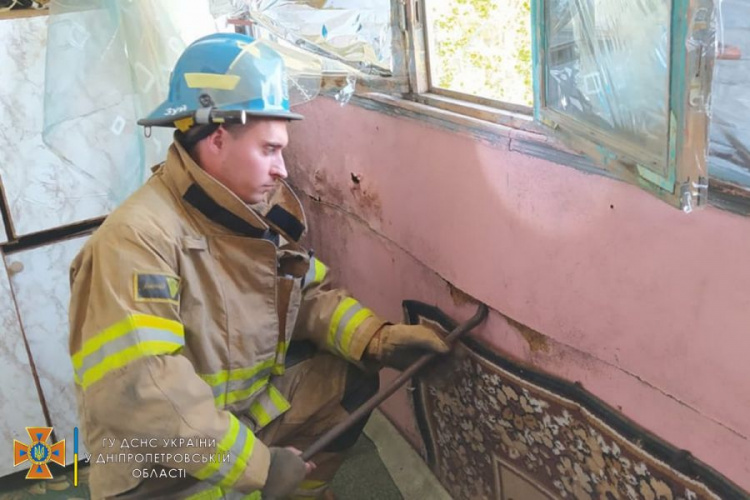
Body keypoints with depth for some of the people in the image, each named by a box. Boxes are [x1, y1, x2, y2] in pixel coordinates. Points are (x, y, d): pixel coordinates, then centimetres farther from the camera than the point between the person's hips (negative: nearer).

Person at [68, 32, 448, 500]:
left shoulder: (262, 207, -3)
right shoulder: (138, 238, -28)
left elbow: (310, 294, 5)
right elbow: (131, 391, -34)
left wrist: (379, 339, -13)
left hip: (252, 399, 7)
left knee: (351, 380, 5)